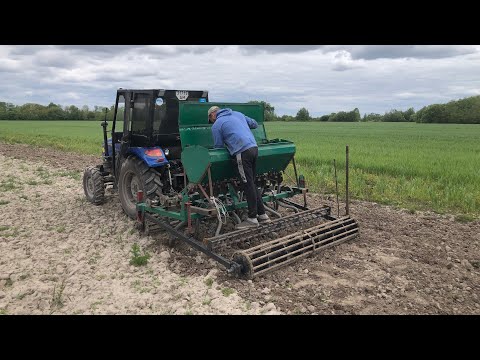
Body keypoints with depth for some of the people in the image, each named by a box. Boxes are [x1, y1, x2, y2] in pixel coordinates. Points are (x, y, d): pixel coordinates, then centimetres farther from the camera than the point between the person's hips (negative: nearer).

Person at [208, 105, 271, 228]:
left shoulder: (216, 125, 4)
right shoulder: (238, 114, 22)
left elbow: (218, 146, 5)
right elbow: (254, 124, 29)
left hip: (243, 151, -7)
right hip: (254, 147, 7)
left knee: (248, 185, -2)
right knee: (251, 183, 14)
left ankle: (252, 218, 5)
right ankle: (262, 214, 19)